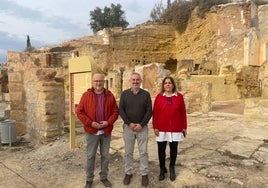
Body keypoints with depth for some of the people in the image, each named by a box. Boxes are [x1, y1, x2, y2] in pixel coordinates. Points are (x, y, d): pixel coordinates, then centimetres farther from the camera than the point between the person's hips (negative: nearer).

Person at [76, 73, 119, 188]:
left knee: (105, 155, 13)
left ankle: (104, 177, 30)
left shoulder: (110, 96, 2)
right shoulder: (86, 95, -4)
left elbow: (115, 111, 3)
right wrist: (90, 123, -15)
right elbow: (79, 112, -5)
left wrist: (108, 122, -13)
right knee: (90, 156, 9)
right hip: (91, 131, -1)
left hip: (106, 131, 2)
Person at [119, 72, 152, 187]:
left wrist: (141, 124, -11)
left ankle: (144, 174, 20)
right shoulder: (124, 94, 1)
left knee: (143, 152, 6)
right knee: (128, 152, 9)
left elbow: (149, 111, -3)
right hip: (128, 127, 1)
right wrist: (129, 123, -12)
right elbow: (121, 110, -2)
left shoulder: (146, 94, 0)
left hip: (142, 127, 0)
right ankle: (128, 173, 24)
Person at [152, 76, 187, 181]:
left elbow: (183, 112, 1)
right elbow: (155, 113, -2)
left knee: (173, 149, 12)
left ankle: (172, 168, 33)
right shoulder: (159, 96, -3)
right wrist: (155, 127, -5)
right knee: (161, 150, 8)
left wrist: (184, 127, 2)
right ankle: (162, 169, 28)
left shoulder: (179, 96, -2)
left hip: (176, 129, 0)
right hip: (161, 129, 0)